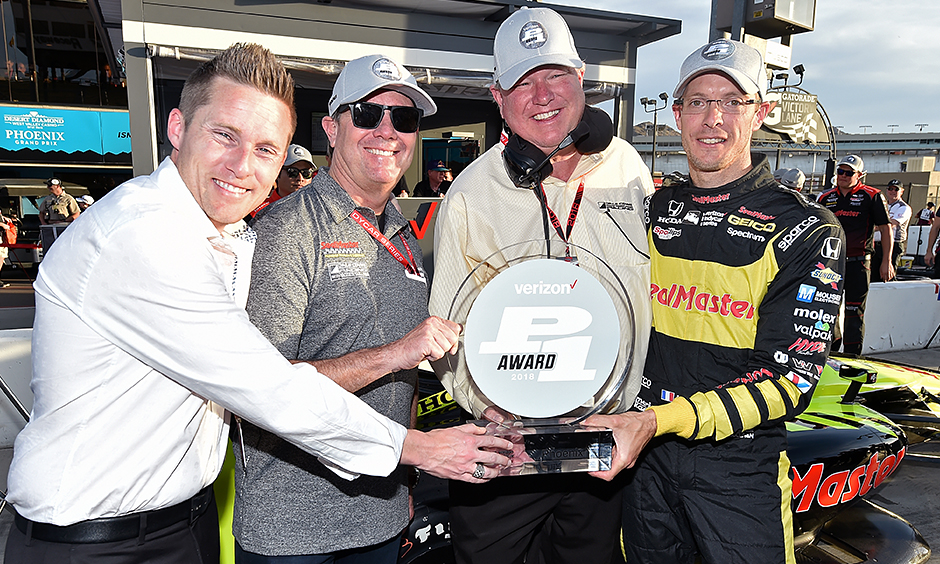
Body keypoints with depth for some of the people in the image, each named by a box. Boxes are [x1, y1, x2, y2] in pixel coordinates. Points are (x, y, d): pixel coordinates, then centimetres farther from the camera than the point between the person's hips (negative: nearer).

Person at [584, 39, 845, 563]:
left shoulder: (806, 228, -9)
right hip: (646, 458, 4)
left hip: (741, 465, -3)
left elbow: (790, 373, -16)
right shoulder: (652, 211, 5)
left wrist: (659, 420, -26)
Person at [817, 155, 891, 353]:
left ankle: (852, 357, 5)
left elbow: (885, 229, 0)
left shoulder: (872, 196, -1)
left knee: (854, 312, -2)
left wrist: (886, 261, -5)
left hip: (857, 263, -4)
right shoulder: (826, 198, 10)